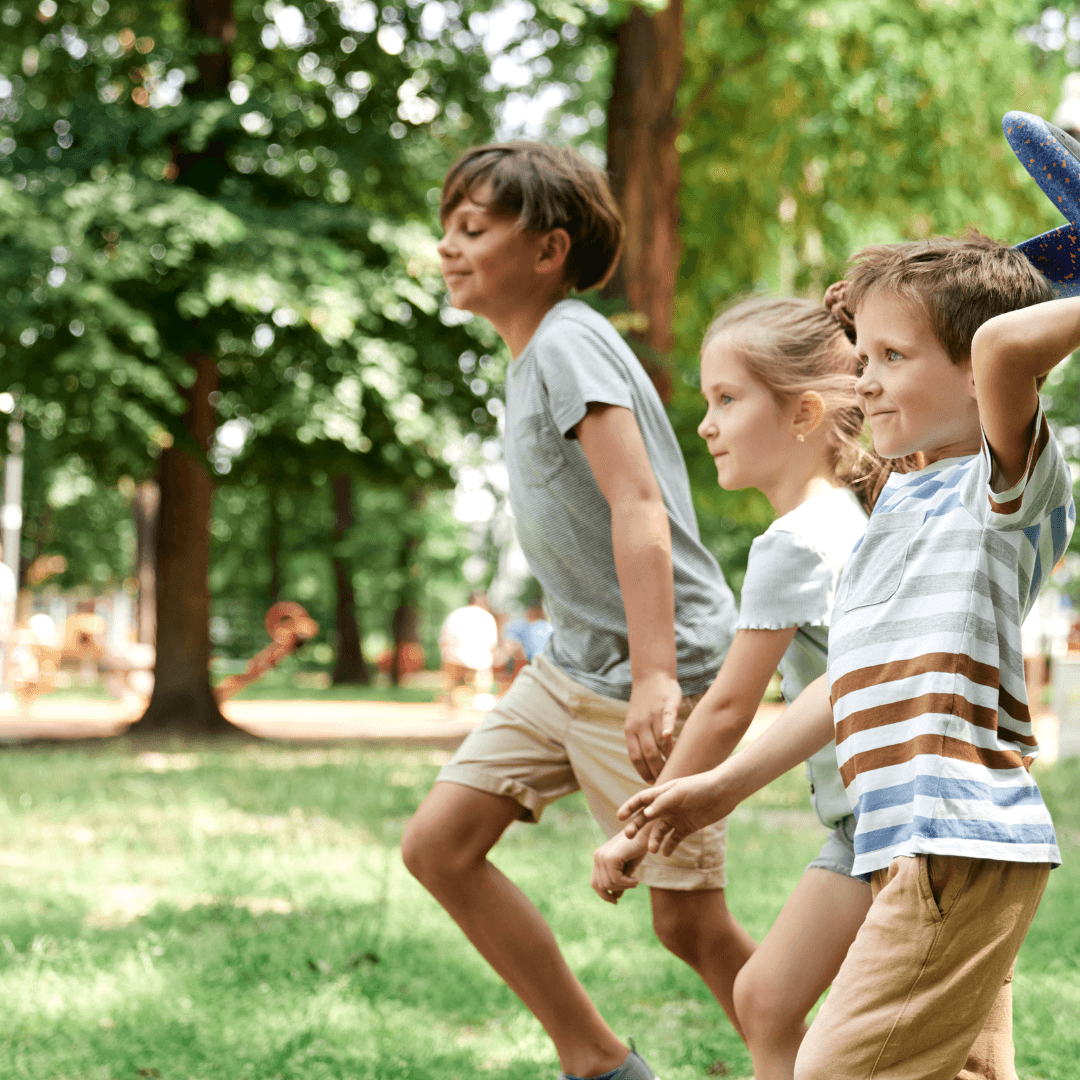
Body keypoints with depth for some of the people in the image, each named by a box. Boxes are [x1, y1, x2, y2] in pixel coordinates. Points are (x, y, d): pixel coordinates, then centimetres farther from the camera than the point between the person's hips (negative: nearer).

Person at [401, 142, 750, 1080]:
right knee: (438, 846, 4)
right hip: (573, 665, 10)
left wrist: (654, 677, -34)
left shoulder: (568, 343, -15)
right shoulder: (534, 355, 14)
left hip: (659, 671, -10)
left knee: (690, 922, -5)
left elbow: (639, 506, -26)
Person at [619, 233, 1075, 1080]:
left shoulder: (1012, 484, -8)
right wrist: (723, 786, 30)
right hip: (924, 851, 9)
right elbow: (855, 682, 27)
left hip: (963, 844, -9)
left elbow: (1005, 343, -31)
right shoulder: (901, 500, 20)